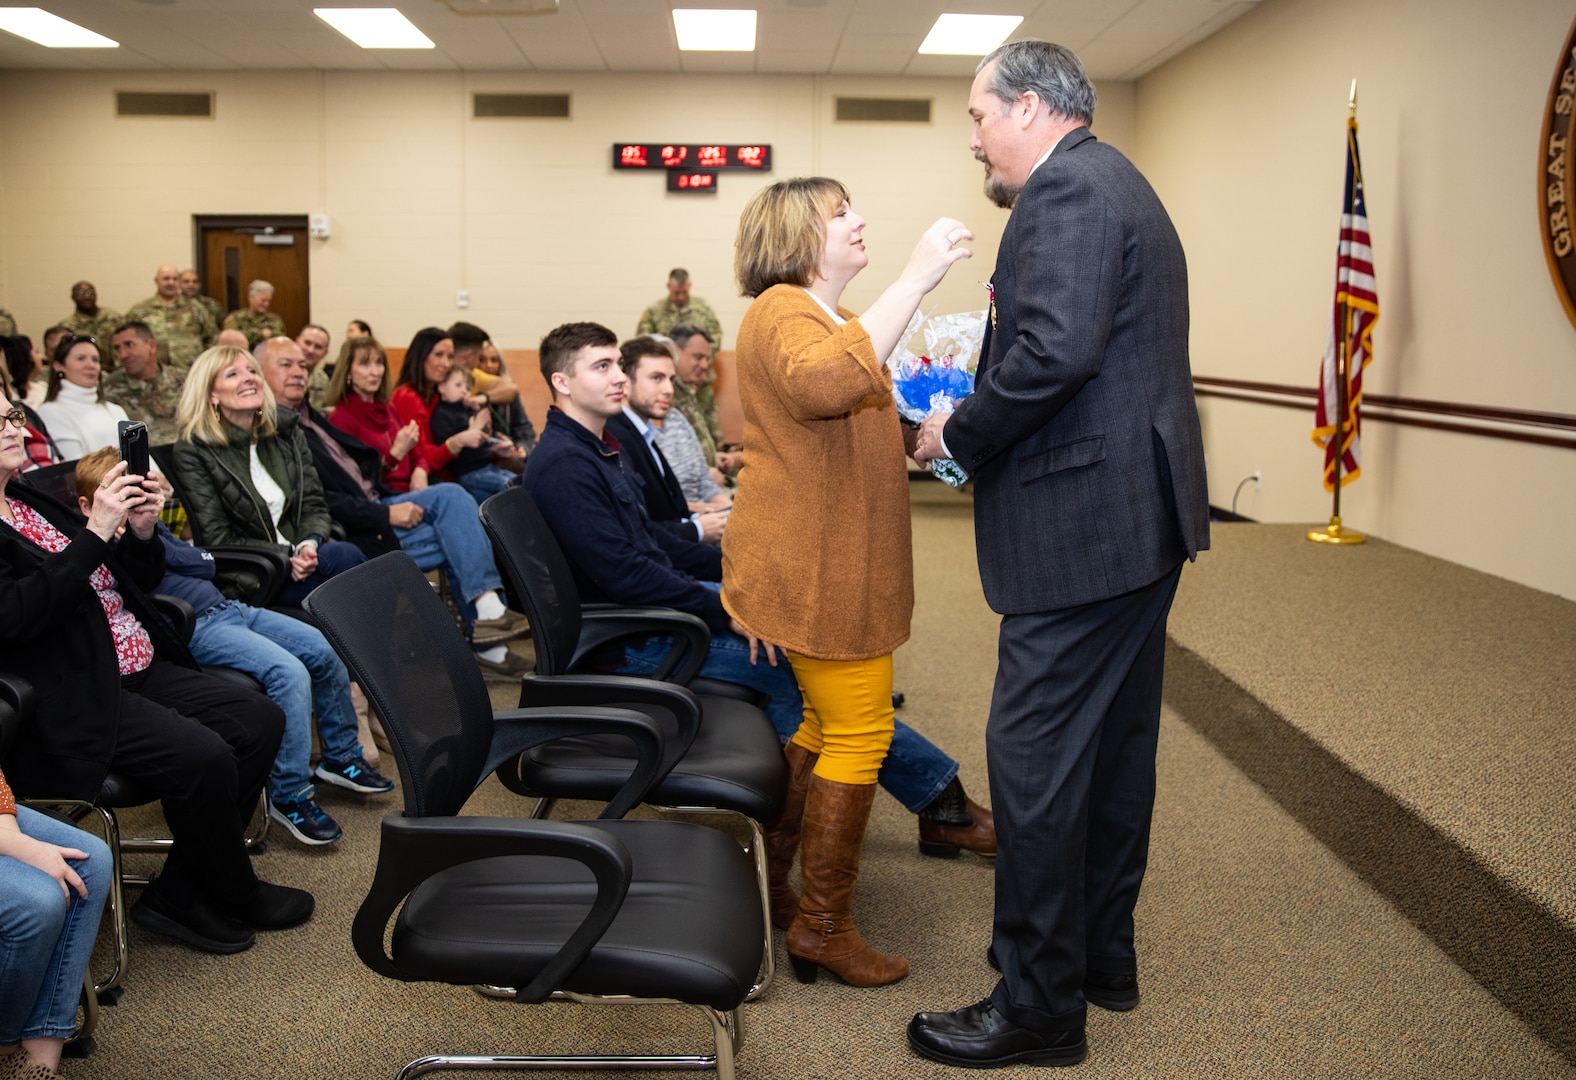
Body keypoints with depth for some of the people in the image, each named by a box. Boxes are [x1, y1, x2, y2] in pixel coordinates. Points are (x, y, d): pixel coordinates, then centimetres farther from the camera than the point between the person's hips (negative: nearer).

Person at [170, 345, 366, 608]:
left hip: (299, 557, 5)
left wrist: (309, 545, -14)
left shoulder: (287, 431, 11)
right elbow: (218, 540, -7)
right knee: (342, 555, -31)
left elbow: (313, 504, 9)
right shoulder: (193, 451, -4)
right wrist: (287, 556, -17)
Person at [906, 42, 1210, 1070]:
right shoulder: (1120, 186, 21)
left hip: (1083, 522, -11)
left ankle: (1041, 1006, 7)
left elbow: (1055, 349, -26)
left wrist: (958, 433, -12)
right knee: (1113, 742, 18)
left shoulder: (1066, 187, -12)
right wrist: (980, 424, 13)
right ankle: (1102, 951, 32)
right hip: (1142, 516, 11)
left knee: (1034, 755, -4)